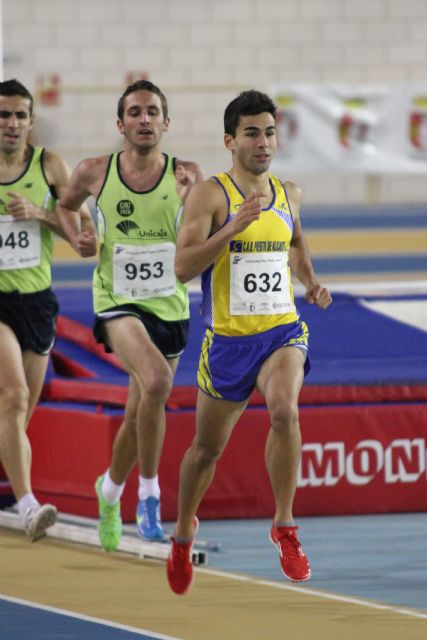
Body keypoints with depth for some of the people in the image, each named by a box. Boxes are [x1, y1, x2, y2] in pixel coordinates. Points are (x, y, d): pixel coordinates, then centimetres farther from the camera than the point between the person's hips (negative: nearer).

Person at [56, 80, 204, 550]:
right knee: (156, 380, -31)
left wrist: (190, 202, -25)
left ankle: (110, 490, 44)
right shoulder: (94, 173, -3)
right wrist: (76, 238, 0)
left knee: (139, 415, 14)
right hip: (118, 304, -2)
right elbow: (65, 205, 19)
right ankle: (148, 493, -20)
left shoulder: (186, 176, -3)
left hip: (169, 308, 2)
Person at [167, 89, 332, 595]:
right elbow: (182, 266, -19)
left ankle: (284, 526, -17)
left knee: (284, 410, -29)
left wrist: (311, 283, 10)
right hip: (228, 339, -2)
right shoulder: (210, 194, -9)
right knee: (207, 448, 12)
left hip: (283, 330, 2)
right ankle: (183, 531, 39)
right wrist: (234, 227, -28)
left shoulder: (288, 194, 7)